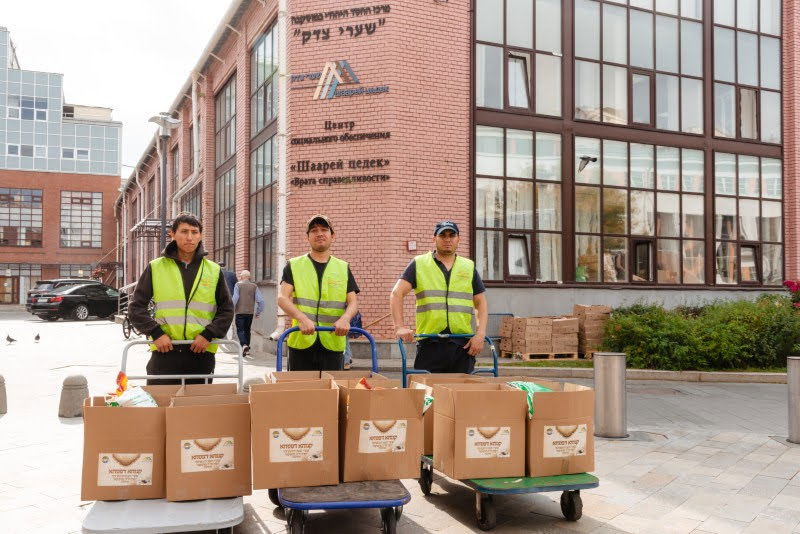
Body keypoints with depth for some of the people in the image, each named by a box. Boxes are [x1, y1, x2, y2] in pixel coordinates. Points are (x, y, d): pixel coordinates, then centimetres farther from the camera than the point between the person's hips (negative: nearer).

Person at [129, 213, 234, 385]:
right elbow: (136, 307, 6)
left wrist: (208, 335, -6)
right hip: (164, 351, -1)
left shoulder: (213, 270, 9)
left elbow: (227, 310, 9)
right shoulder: (155, 267, 6)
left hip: (202, 352, 1)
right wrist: (156, 333, -8)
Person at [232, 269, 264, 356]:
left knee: (240, 330, -2)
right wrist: (258, 312, 9)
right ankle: (247, 348, 21)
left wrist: (232, 310, -4)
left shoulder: (238, 285, -4)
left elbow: (235, 298, -13)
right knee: (247, 330, 16)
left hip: (240, 312, -3)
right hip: (250, 312, 4)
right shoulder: (254, 286, 4)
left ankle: (244, 345, -24)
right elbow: (260, 300, -1)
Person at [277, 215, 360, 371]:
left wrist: (345, 318, -18)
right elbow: (282, 298, -4)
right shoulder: (294, 265, 7)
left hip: (333, 343, 1)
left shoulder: (343, 268, 13)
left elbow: (353, 302, 6)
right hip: (301, 342, -1)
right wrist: (301, 318, -24)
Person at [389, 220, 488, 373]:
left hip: (463, 344, 2)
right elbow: (397, 293, -2)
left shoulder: (469, 267, 14)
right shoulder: (419, 264, 6)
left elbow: (481, 303, 14)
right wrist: (399, 326, -15)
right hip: (429, 343, -2)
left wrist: (480, 334, 0)